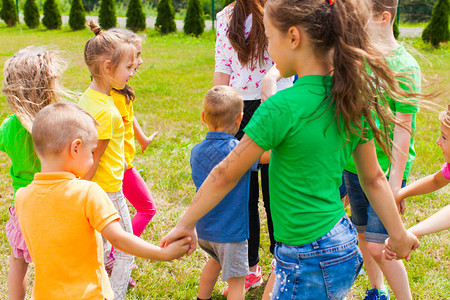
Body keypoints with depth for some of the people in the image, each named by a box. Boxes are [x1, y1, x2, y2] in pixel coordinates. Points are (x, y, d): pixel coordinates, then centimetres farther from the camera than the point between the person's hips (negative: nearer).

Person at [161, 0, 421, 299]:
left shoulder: (283, 107, -22)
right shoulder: (352, 97, -1)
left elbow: (226, 175, -12)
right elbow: (374, 178, 8)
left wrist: (186, 224, 0)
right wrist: (398, 233, 20)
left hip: (310, 262, -8)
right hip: (345, 245, 8)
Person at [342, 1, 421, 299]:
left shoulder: (404, 67, -15)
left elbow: (402, 129, -16)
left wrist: (395, 184, -17)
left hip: (386, 171, -6)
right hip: (354, 165, 7)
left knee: (378, 247, -5)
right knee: (363, 235, 17)